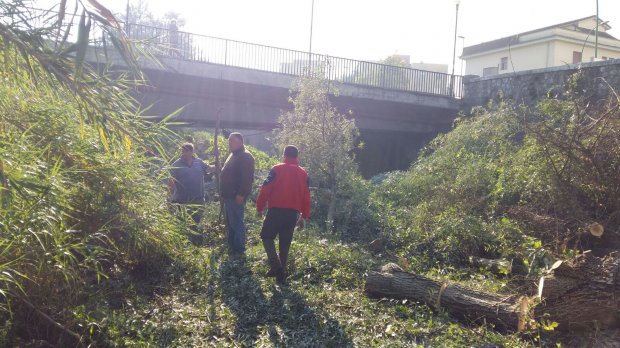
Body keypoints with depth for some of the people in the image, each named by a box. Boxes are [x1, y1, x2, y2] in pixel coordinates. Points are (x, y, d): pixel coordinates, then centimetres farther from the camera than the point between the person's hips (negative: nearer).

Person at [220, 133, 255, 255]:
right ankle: (231, 245, 24)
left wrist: (241, 194, -24)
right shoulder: (233, 156, 19)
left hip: (236, 197, -10)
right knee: (230, 222, 15)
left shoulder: (245, 157, -13)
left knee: (236, 222, -6)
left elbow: (247, 178, -21)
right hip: (229, 195, 10)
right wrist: (223, 193, 21)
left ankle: (239, 249, 1)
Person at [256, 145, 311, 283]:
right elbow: (306, 196, 12)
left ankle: (275, 265, -7)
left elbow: (266, 189, -6)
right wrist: (304, 216, 17)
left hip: (276, 210, -4)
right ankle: (281, 272, 15)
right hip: (293, 213, 4)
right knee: (285, 243, 12)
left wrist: (260, 207, 4)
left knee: (267, 236, 10)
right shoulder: (303, 173, 11)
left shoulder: (277, 169, -2)